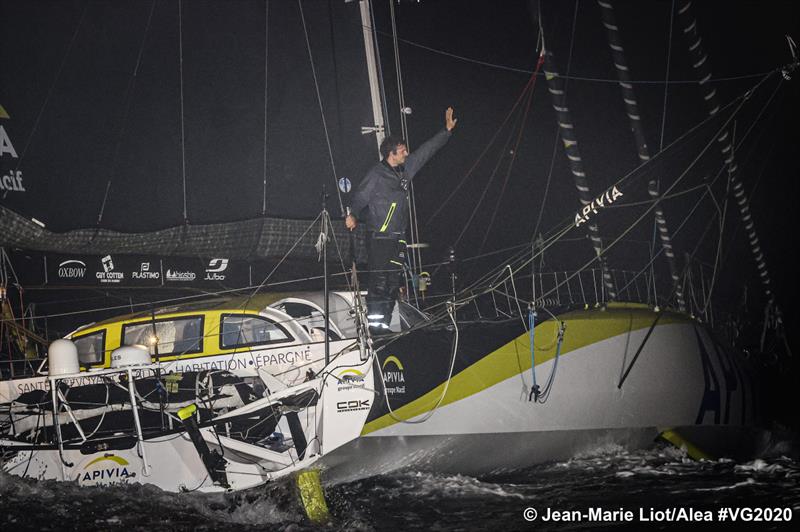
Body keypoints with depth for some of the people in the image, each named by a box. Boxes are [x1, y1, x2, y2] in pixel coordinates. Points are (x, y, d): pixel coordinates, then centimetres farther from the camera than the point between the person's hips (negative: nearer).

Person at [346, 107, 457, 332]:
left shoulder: (405, 169, 12)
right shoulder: (376, 174, -8)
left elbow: (426, 151, 20)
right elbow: (360, 197, -9)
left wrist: (447, 131, 23)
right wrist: (352, 215, -21)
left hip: (398, 238, 7)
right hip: (379, 238, -7)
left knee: (394, 282, 7)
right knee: (379, 281, -10)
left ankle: (385, 322, 12)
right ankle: (374, 321, -6)